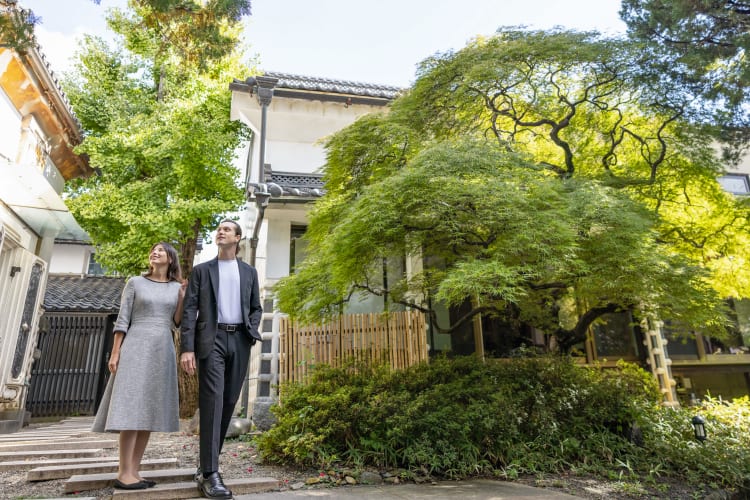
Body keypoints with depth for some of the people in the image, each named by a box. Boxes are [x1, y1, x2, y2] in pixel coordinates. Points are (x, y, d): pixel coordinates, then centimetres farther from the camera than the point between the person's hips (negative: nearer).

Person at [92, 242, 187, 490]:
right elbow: (122, 320, 1)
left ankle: (134, 470, 7)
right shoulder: (135, 282, 5)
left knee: (150, 409, 2)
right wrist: (115, 352, -6)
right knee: (132, 407, -11)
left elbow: (177, 323, 5)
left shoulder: (177, 287, 11)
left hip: (163, 350, 4)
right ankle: (124, 472, -8)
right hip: (136, 347, -3)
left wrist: (182, 297, -5)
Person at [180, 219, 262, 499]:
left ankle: (206, 462, 21)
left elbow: (256, 308, 17)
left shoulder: (249, 272, 15)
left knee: (229, 402, 5)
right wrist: (187, 347, -9)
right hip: (212, 339, -3)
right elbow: (190, 309, 1)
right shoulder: (202, 270, 9)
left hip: (239, 340, 3)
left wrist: (252, 333, -2)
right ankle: (210, 474, -10)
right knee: (212, 400, -11)